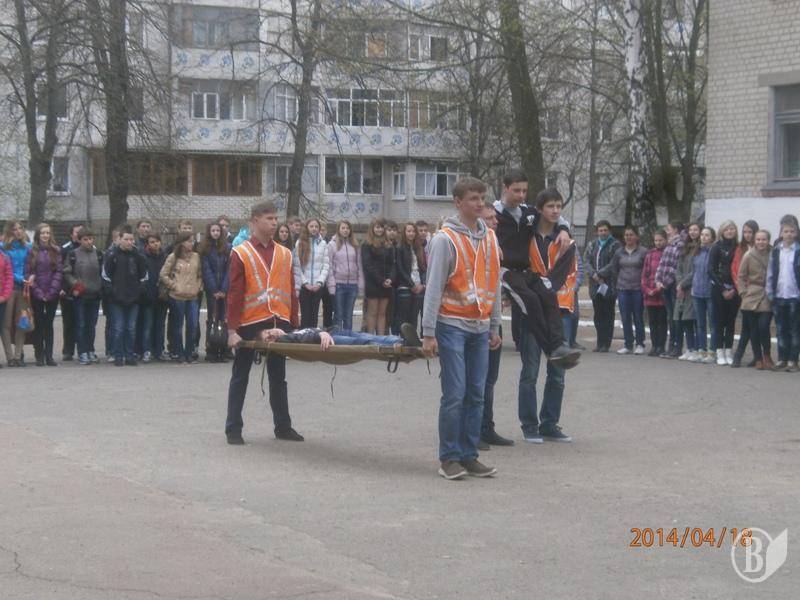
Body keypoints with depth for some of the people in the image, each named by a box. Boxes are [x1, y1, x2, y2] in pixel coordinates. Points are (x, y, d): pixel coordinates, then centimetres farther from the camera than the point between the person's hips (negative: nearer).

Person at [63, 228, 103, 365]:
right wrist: (75, 285, -11)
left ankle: (90, 351, 19)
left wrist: (101, 287, 7)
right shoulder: (73, 255, -3)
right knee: (81, 325, -3)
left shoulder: (98, 254, 8)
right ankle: (82, 353, 0)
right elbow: (67, 273, -2)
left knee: (92, 325, 10)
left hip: (95, 294, 4)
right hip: (80, 295, -3)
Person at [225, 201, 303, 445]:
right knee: (240, 376, 4)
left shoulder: (284, 254, 9)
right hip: (250, 324, -4)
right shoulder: (240, 254, -3)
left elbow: (291, 291, 12)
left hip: (278, 323, 4)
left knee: (278, 377, 11)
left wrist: (294, 324, 6)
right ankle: (233, 429, 9)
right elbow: (234, 293, -7)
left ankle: (283, 426, 19)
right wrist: (232, 330, -11)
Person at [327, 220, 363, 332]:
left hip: (352, 284, 3)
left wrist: (361, 285, 3)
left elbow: (359, 265, 10)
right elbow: (329, 266, -4)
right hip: (339, 284, -3)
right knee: (338, 315, 1)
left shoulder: (355, 246, 10)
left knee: (348, 316, 8)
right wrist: (331, 285, -11)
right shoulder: (332, 245, -1)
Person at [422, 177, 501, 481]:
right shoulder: (445, 239, -8)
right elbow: (434, 287, -10)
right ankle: (449, 458, 1)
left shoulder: (490, 238, 11)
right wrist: (429, 333, -14)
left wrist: (495, 326, 15)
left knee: (476, 395, 6)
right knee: (454, 395, -7)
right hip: (452, 326, -6)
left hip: (480, 328, 6)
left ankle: (469, 456, 12)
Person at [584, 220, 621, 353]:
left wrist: (600, 273, -15)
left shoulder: (615, 245, -1)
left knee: (608, 314, -3)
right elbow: (586, 261, 5)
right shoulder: (592, 245, 15)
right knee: (598, 315, 6)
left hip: (609, 285, -5)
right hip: (595, 285, 5)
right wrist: (593, 274, -11)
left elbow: (614, 264, -11)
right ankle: (600, 343, 11)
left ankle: (606, 344, -1)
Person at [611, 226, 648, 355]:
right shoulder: (619, 252, 9)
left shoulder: (643, 252, -3)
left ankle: (640, 344, 10)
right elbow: (614, 269, 15)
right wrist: (616, 285, 10)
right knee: (625, 318, 4)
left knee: (638, 317, 1)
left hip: (638, 289, -3)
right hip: (623, 289, 3)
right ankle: (628, 345, 11)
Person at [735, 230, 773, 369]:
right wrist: (743, 292, -4)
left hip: (768, 298, -1)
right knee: (753, 330, 3)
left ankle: (766, 355, 9)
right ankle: (758, 359, 14)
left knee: (764, 327, -12)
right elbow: (740, 276, 4)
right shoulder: (748, 256, -1)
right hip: (751, 297, 1)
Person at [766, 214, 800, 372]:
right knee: (781, 329, 8)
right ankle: (782, 359, 14)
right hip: (779, 296, 3)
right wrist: (770, 293, 2)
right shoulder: (776, 251, 7)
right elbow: (770, 273, 9)